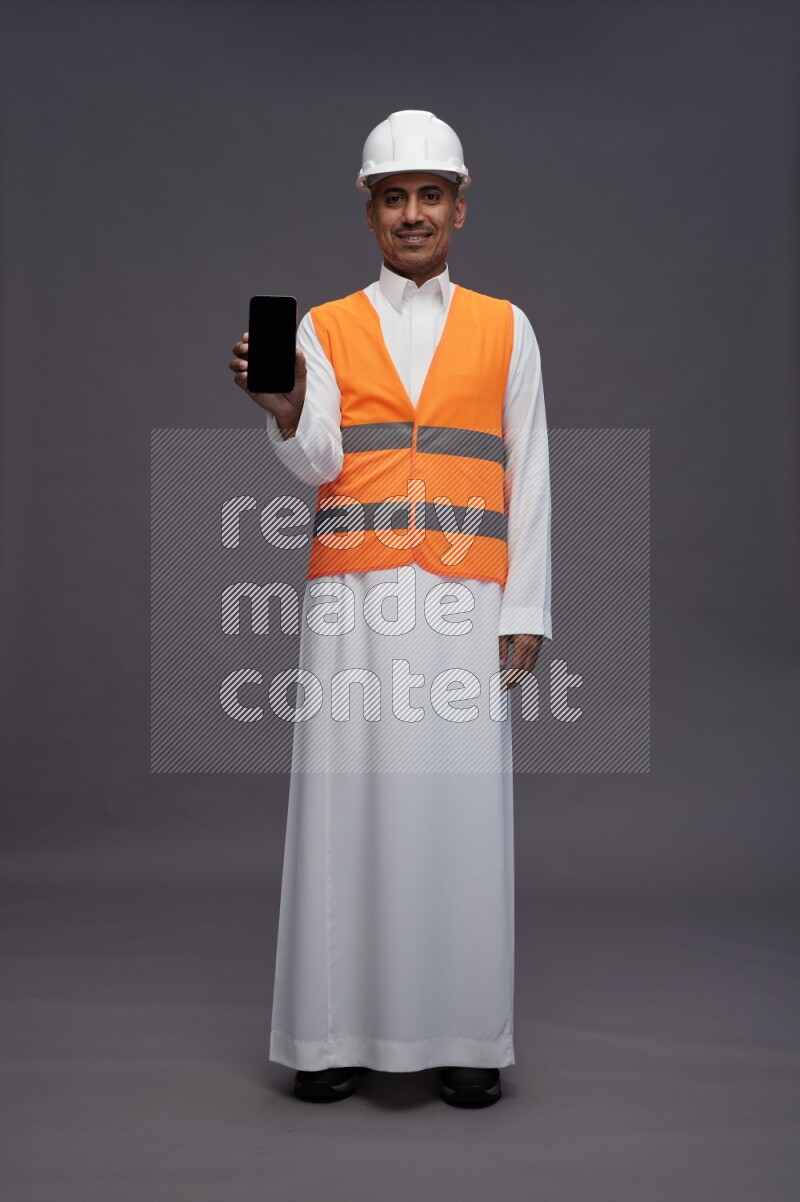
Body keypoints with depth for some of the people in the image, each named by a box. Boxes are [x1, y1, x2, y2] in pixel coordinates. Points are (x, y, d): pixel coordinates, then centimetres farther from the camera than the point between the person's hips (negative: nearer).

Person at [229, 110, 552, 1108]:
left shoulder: (505, 329, 13)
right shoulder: (325, 328, 12)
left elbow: (528, 479, 9)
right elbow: (315, 462, -1)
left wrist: (524, 610, 1)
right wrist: (283, 409, -23)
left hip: (463, 602, 0)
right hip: (353, 598, 0)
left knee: (460, 804, -2)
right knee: (347, 801, -1)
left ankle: (463, 1034, 8)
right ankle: (338, 1032, 8)